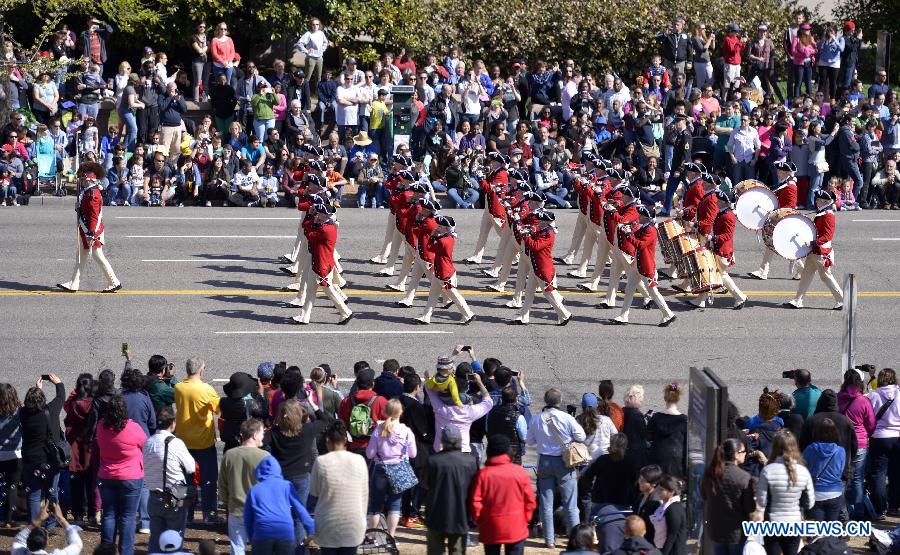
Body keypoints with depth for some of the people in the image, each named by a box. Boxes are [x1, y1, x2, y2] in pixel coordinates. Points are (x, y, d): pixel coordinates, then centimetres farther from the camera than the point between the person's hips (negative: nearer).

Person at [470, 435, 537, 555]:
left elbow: (475, 502, -9)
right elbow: (530, 500, -2)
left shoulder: (483, 474, -8)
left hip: (491, 529, 0)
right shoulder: (520, 472, -5)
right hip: (516, 528, 0)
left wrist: (478, 520, 7)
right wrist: (526, 519, 12)